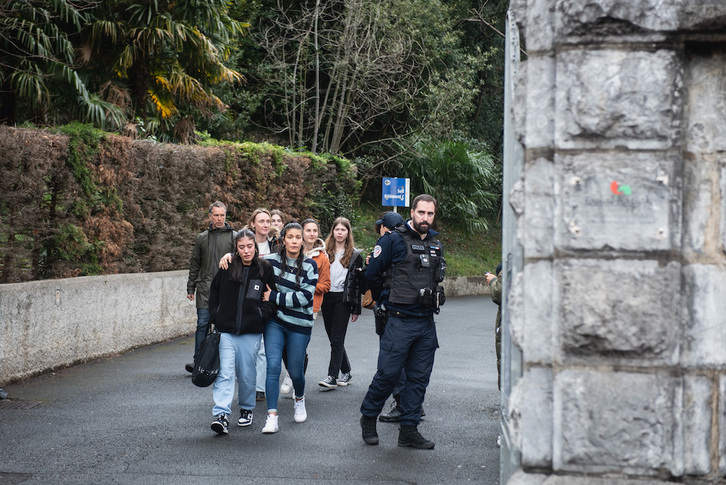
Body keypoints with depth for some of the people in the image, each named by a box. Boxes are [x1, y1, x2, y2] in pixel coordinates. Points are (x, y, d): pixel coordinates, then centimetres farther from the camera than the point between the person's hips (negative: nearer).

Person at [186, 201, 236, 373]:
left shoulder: (234, 237, 5)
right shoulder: (202, 238, 12)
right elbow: (194, 265, 17)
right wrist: (191, 288, 12)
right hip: (205, 290, 2)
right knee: (202, 324, -2)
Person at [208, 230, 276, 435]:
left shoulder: (265, 270, -1)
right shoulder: (226, 269, 2)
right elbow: (214, 292, 16)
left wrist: (263, 314, -6)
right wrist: (214, 316, 8)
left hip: (251, 332, 0)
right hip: (225, 330, 1)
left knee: (247, 374, 8)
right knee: (224, 373, -8)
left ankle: (246, 409, 27)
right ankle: (221, 415, -12)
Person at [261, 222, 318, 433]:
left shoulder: (309, 266, -4)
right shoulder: (271, 260, 1)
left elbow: (304, 297, -14)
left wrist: (274, 297, -15)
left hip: (299, 325, -1)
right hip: (274, 322, 1)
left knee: (295, 370, 7)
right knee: (273, 366, -14)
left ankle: (299, 399, 42)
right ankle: (272, 416, -12)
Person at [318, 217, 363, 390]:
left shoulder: (354, 255, 3)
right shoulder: (325, 251, 11)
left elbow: (357, 283, 2)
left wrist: (356, 309, -2)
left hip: (343, 299, -4)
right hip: (326, 298, 4)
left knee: (337, 339, -9)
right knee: (333, 338, 8)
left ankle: (332, 377, -12)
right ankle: (346, 373, 21)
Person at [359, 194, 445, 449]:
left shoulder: (435, 244, 13)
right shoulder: (394, 240, -6)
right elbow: (372, 274, -2)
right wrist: (387, 301, 9)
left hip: (427, 323, 6)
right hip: (400, 321, -6)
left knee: (419, 378, 6)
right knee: (387, 374, -4)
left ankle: (409, 430, 13)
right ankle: (368, 418, 17)